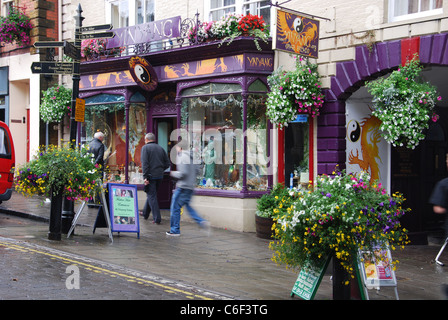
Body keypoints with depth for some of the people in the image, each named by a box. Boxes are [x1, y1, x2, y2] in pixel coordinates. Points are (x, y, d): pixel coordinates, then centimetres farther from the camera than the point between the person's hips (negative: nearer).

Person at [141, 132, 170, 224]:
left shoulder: (145, 148, -4)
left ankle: (157, 218, -7)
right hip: (160, 176, 6)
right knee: (152, 194, 19)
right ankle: (145, 213, 33)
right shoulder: (161, 148, 12)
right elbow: (167, 164, 9)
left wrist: (145, 177, -16)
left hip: (151, 176, -6)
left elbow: (145, 163, -15)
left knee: (152, 196, -2)